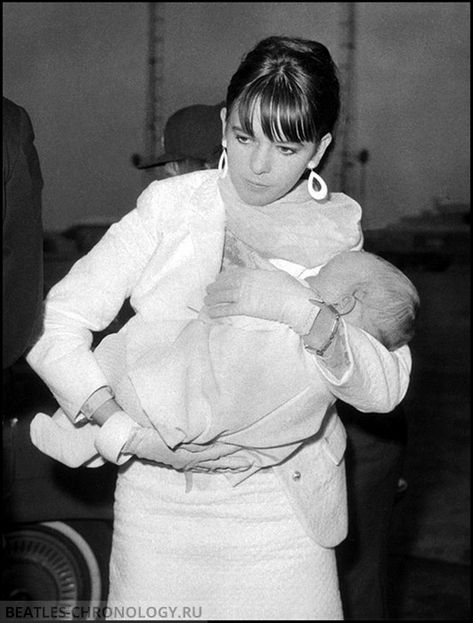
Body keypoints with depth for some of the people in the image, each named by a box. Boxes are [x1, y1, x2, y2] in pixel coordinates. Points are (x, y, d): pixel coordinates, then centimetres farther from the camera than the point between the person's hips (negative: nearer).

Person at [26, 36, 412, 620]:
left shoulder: (337, 230, 1)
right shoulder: (169, 206, -3)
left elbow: (386, 387, -7)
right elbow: (56, 322, -7)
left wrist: (304, 312, -24)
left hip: (280, 504, 1)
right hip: (159, 499, 0)